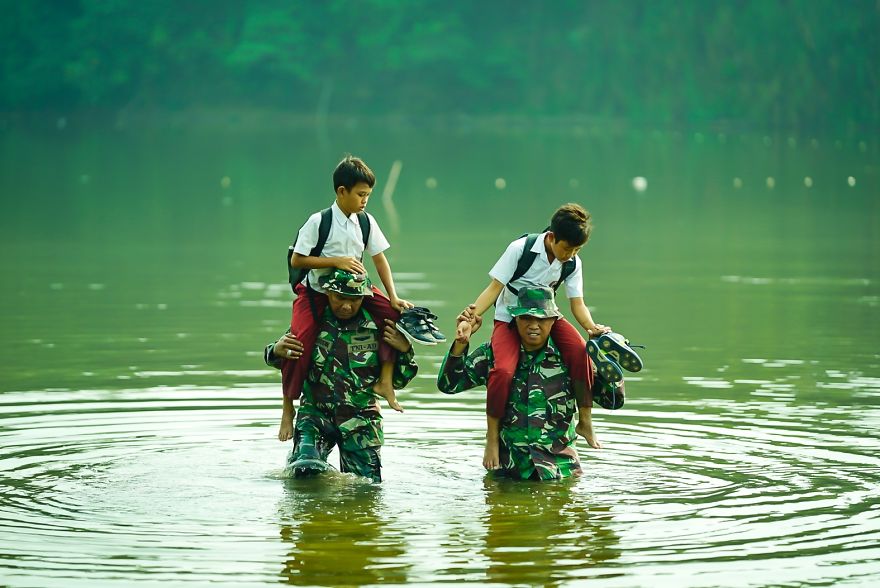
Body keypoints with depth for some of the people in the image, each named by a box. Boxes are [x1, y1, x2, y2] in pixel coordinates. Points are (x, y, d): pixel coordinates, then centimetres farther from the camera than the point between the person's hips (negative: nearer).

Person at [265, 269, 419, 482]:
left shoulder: (376, 327, -2)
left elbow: (397, 381, 7)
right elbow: (274, 359, 10)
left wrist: (405, 351, -12)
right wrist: (276, 350, -14)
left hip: (361, 418, 1)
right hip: (315, 414, -1)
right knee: (307, 470, -25)